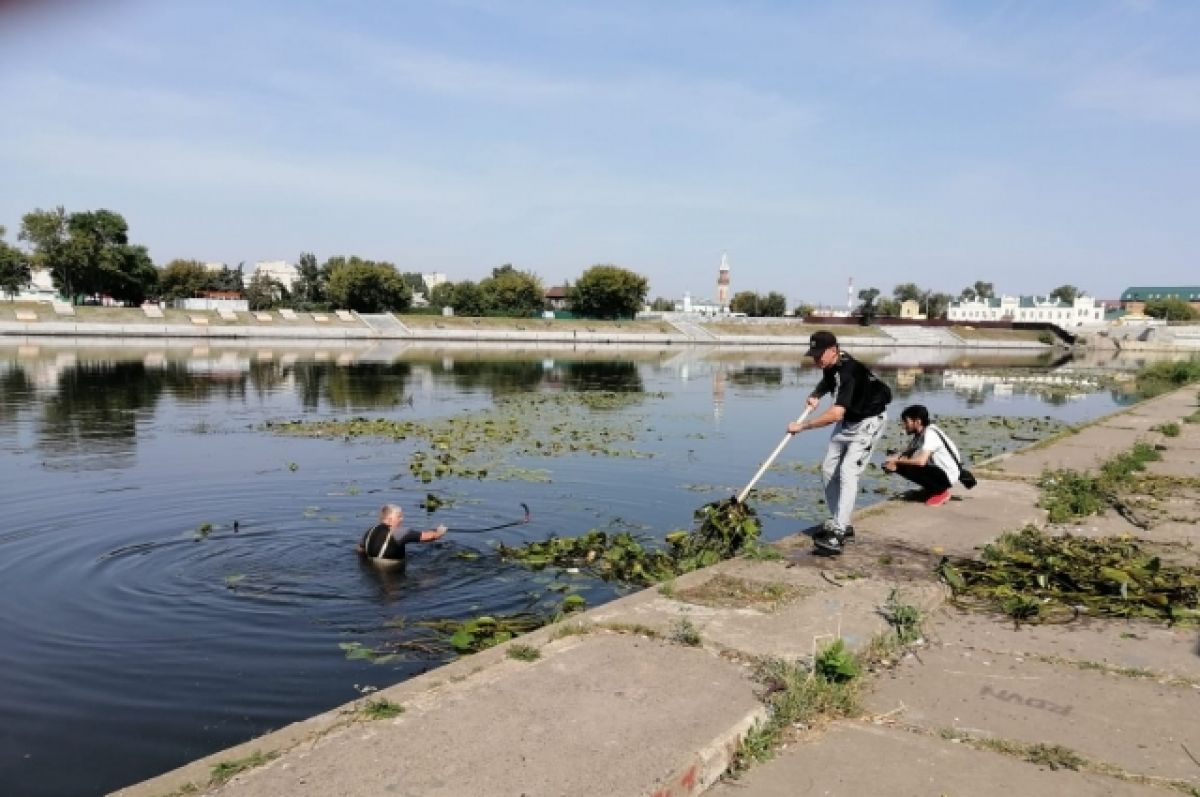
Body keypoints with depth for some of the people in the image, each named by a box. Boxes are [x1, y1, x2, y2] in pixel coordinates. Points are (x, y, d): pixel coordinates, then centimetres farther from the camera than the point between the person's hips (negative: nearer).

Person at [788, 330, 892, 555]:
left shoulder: (849, 371, -33)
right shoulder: (830, 365, -6)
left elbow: (835, 413, -41)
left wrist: (802, 425, -37)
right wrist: (816, 394, -1)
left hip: (868, 421, -9)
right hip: (847, 420, 9)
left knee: (848, 472, -21)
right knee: (828, 470, 8)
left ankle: (838, 534, -24)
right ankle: (839, 523, 19)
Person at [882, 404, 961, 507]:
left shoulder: (930, 434, -24)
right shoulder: (918, 435, 3)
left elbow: (921, 461, -36)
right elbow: (906, 453, 6)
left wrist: (896, 461, -26)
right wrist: (893, 460, -16)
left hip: (947, 475, -9)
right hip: (935, 469, 9)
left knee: (910, 468, -27)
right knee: (901, 466, -2)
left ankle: (941, 491, -6)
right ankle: (931, 489, 10)